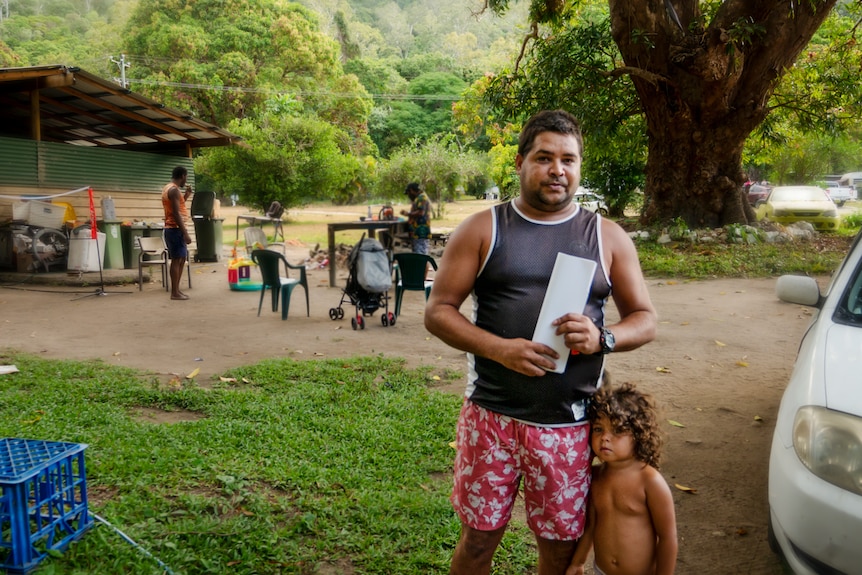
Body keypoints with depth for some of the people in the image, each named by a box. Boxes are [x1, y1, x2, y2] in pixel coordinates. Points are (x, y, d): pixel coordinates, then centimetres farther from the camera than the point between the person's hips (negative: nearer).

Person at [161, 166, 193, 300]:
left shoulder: (168, 188, 17)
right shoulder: (174, 190, -15)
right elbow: (176, 214, -21)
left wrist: (185, 197, 17)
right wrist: (185, 233, -22)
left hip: (173, 229, 10)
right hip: (175, 229, -10)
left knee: (181, 259, 14)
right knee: (177, 260, -7)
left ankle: (176, 290, 17)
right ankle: (175, 292, -4)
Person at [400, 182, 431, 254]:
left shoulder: (422, 197, -11)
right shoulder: (419, 198, 21)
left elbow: (420, 213, -22)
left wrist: (408, 214, -10)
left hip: (421, 233, -11)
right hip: (418, 233, 11)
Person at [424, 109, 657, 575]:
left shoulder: (608, 237, 5)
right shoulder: (482, 230, 1)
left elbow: (644, 319, 8)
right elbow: (438, 311, -2)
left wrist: (602, 339, -15)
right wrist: (499, 348, -18)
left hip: (569, 426, 1)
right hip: (491, 417, -1)